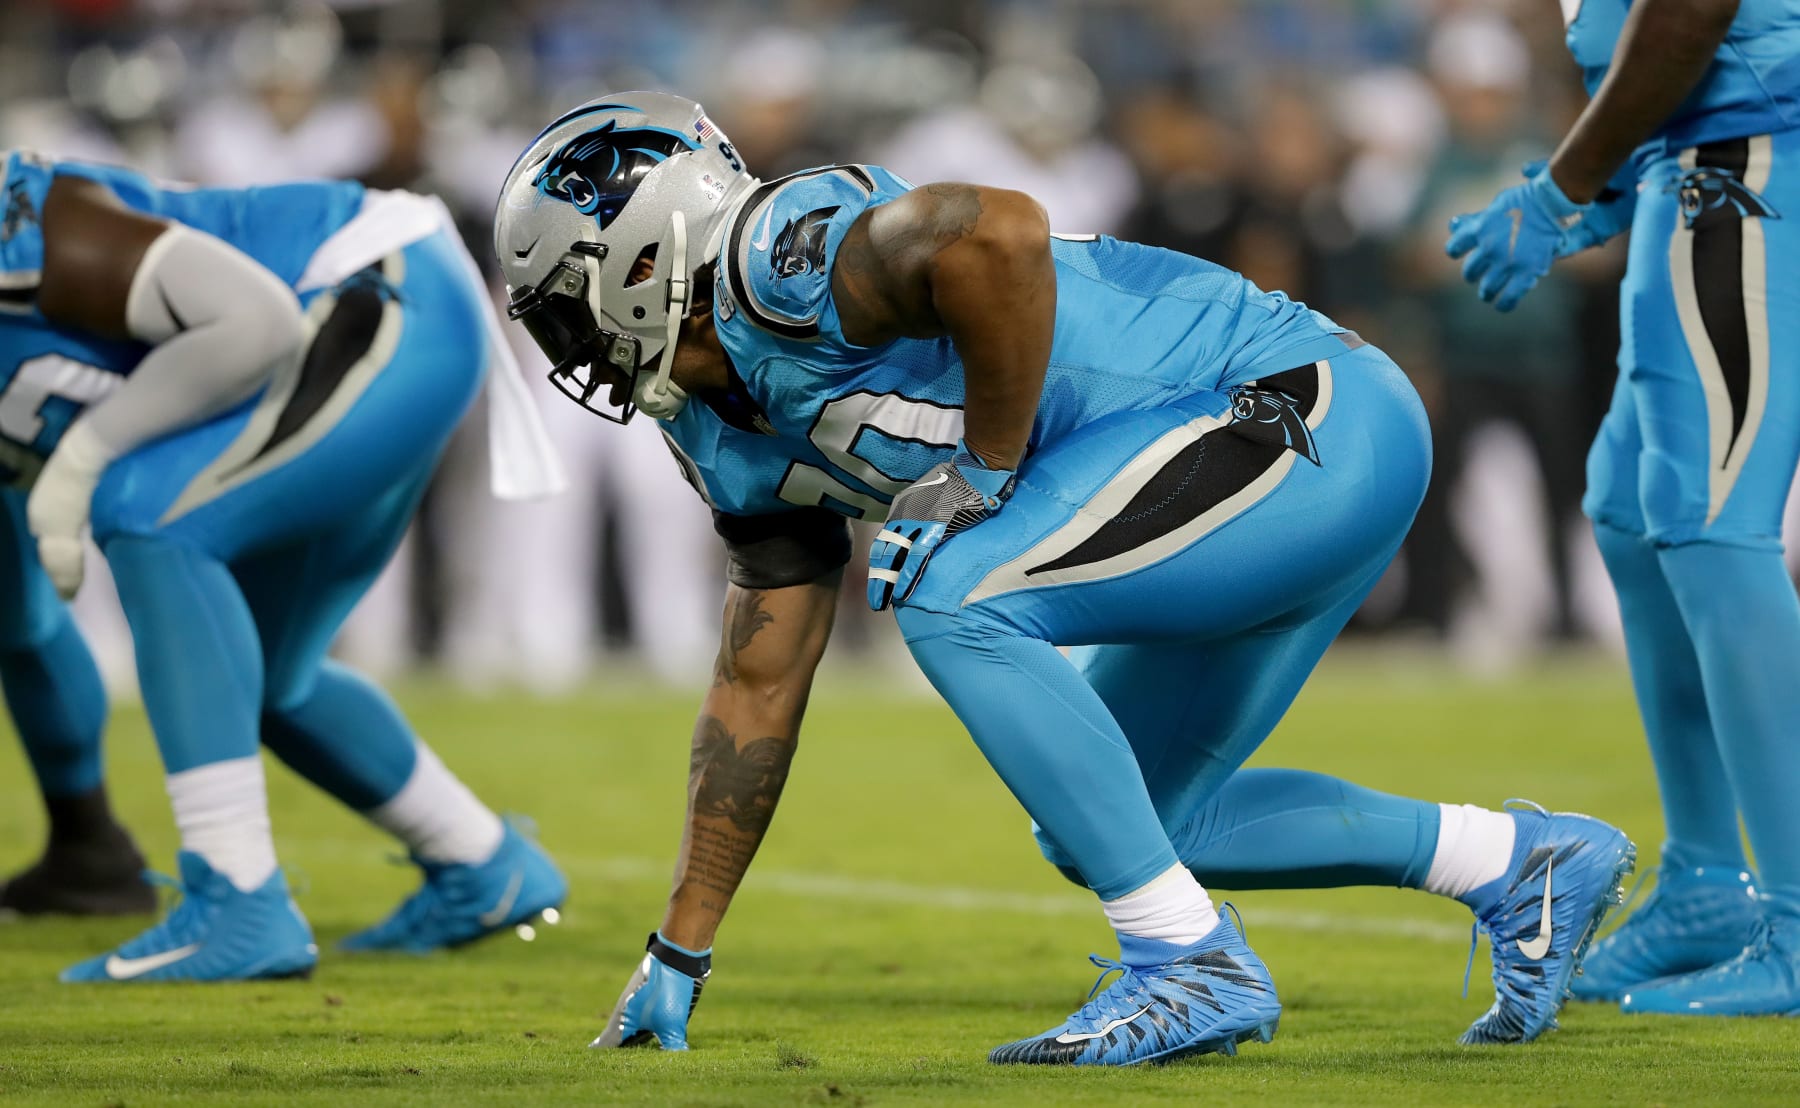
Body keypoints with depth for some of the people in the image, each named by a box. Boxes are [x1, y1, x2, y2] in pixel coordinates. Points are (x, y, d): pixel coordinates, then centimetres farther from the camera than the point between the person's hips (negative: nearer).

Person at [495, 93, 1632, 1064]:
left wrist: (988, 468, -21)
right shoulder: (741, 435, 15)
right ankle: (1524, 862, 22)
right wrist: (678, 957, 22)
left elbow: (997, 236, -34)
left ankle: (1195, 966, -15)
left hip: (1311, 412, -11)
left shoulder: (779, 254, -15)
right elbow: (761, 690, 21)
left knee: (953, 594, -20)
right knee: (1106, 827, 15)